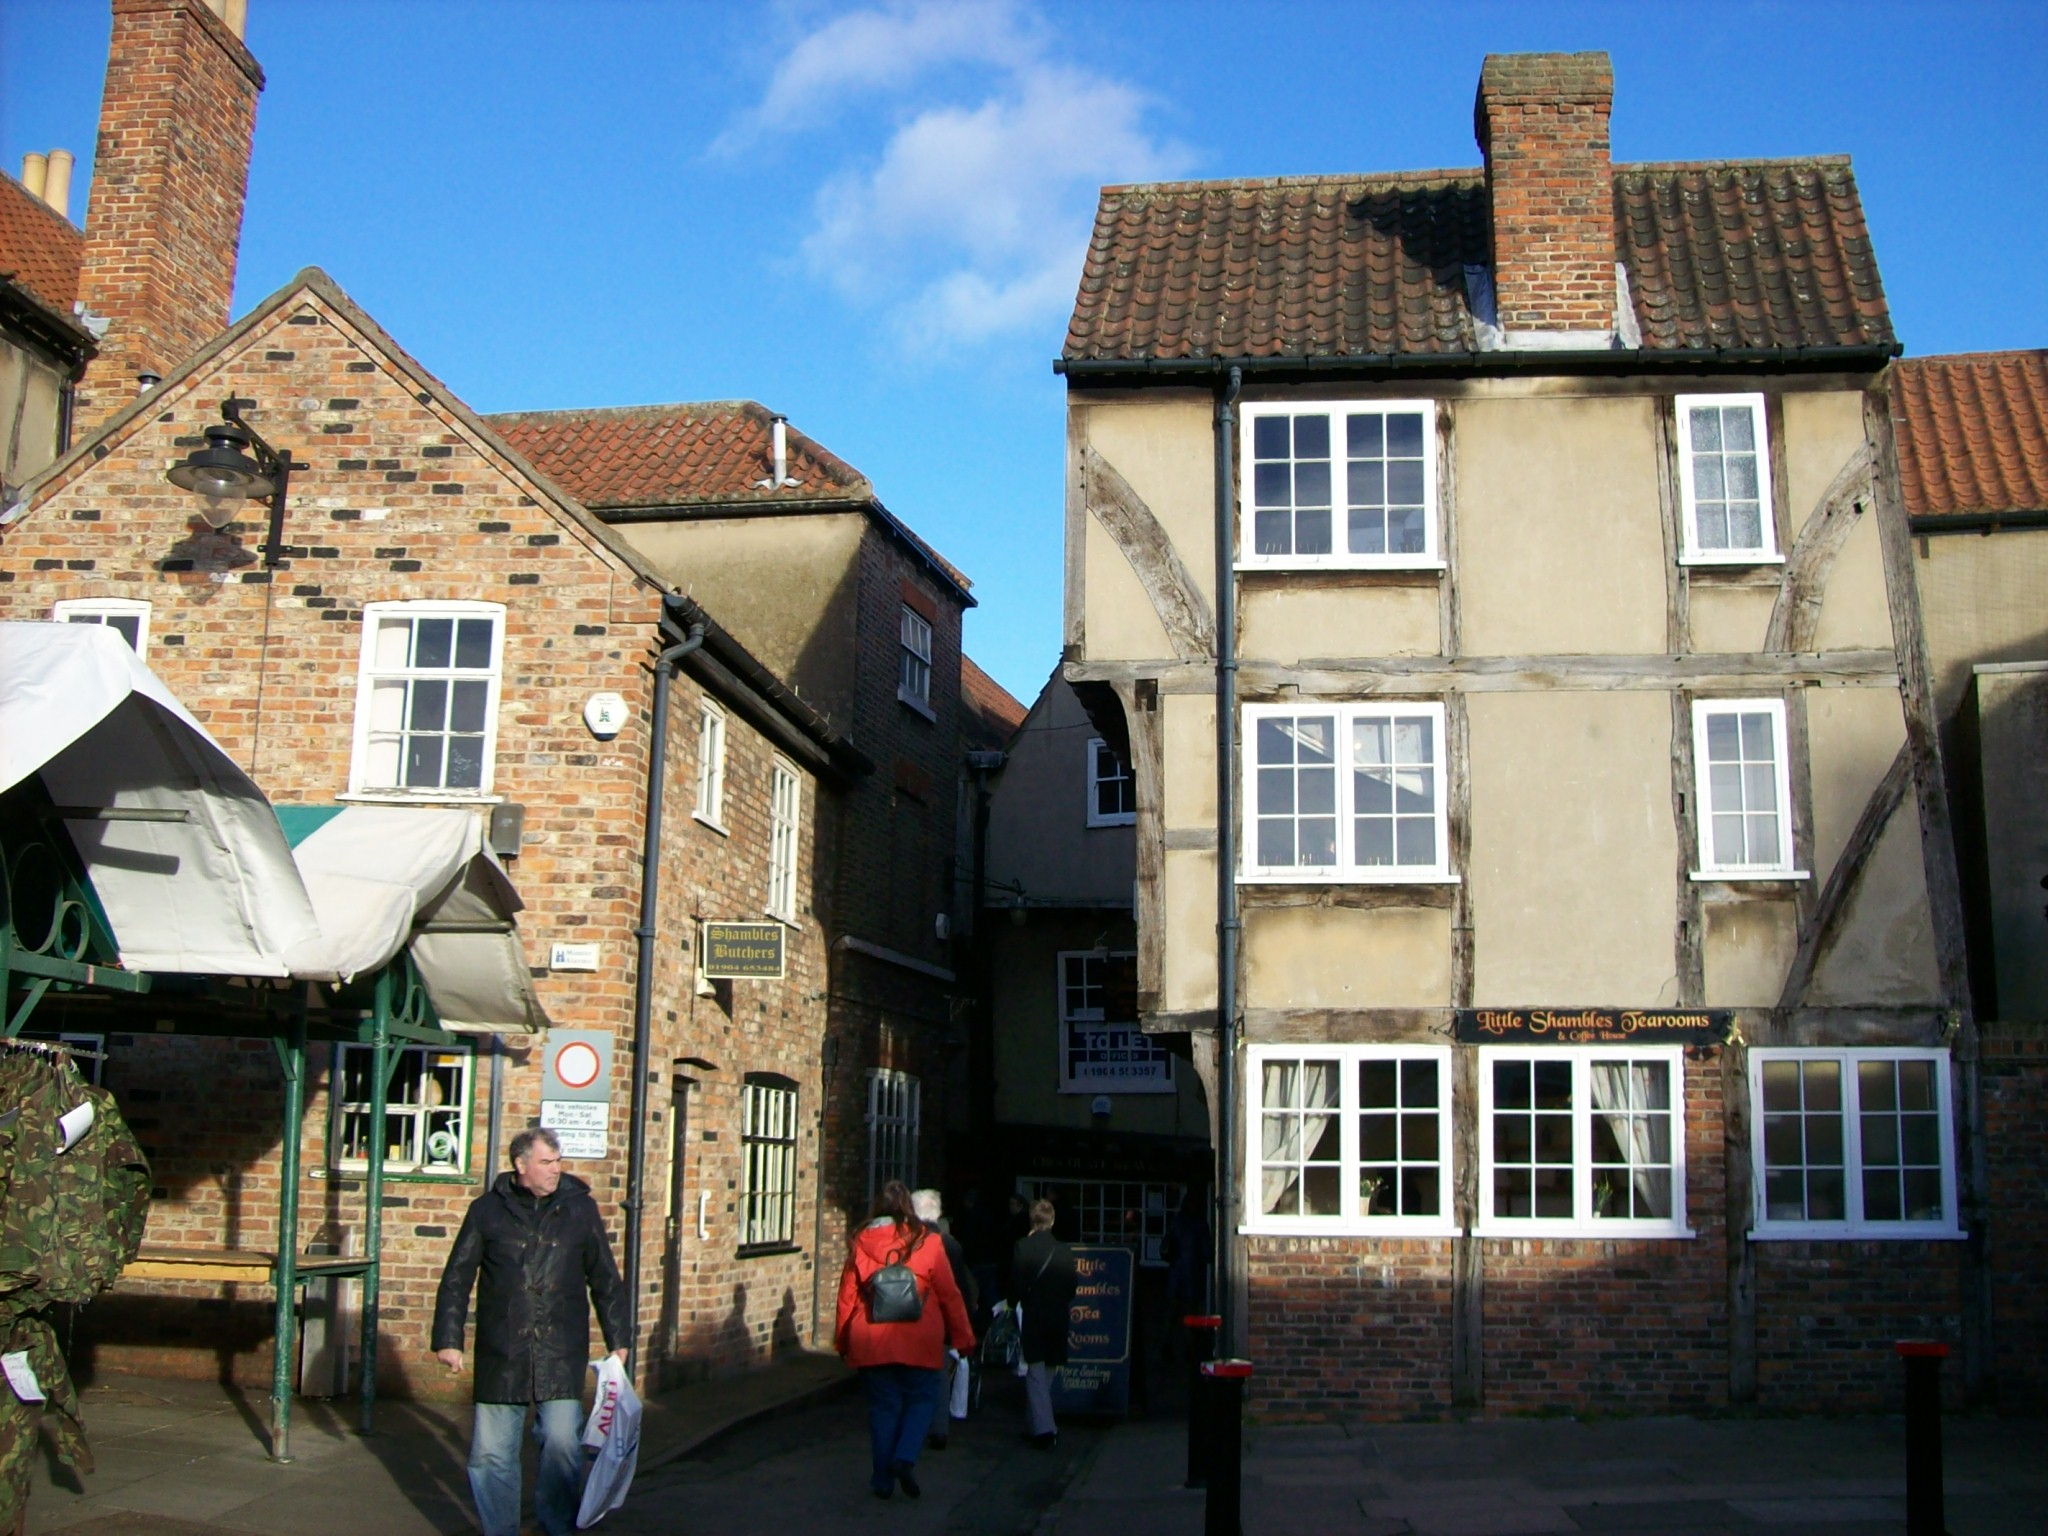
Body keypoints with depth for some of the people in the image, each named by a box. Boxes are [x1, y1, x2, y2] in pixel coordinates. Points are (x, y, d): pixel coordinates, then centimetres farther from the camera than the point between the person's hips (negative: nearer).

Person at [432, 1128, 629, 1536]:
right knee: (491, 1454, 5)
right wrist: (448, 1339, 1)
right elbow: (456, 1280, 6)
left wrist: (617, 1341, 10)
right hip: (500, 1356, 0)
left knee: (563, 1444, -5)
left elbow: (606, 1281, 11)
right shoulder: (487, 1210, 3)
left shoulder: (579, 1208, 6)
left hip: (561, 1357, 0)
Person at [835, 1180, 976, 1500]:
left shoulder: (861, 1243, 1)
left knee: (883, 1405, 11)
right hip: (918, 1341, -2)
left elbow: (847, 1294, 7)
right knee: (921, 1399, 13)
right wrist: (962, 1336, 10)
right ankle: (905, 1458, -7)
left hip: (871, 1342, 2)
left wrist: (842, 1340, 19)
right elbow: (949, 1294, 0)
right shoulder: (926, 1242, -4)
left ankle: (883, 1479, 14)